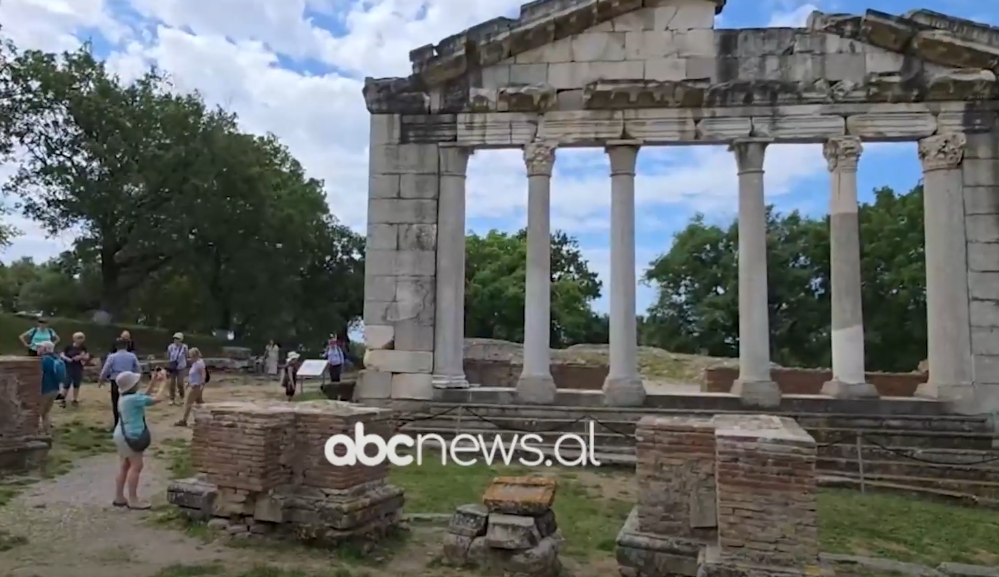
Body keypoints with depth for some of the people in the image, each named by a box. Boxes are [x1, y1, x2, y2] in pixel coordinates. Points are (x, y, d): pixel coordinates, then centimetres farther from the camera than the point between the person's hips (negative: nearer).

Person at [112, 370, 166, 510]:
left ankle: (119, 497, 21)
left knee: (124, 466, 15)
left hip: (122, 435, 10)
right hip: (131, 436, -10)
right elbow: (157, 398, -21)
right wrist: (163, 382, -10)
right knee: (136, 466, -4)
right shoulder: (133, 398, -22)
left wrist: (153, 381, 13)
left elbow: (145, 397, 20)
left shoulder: (125, 398, 9)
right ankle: (132, 499, -1)